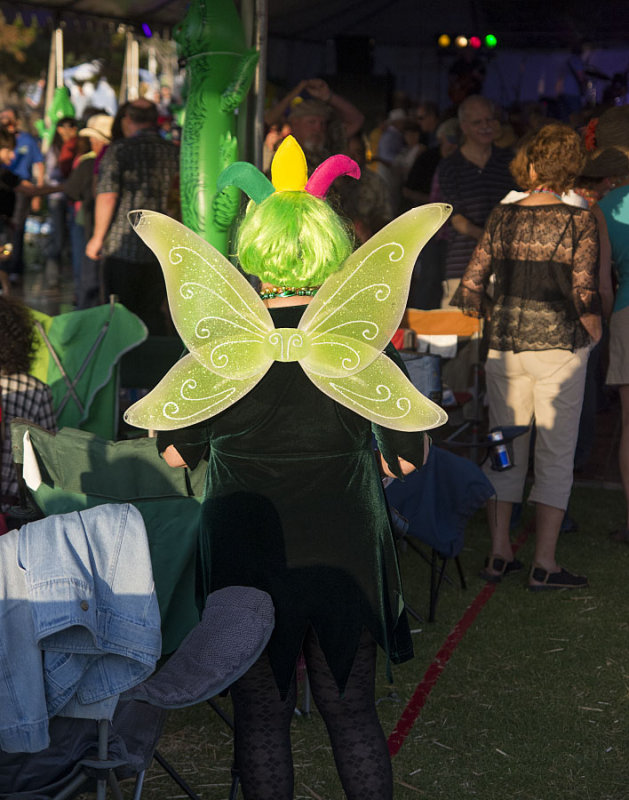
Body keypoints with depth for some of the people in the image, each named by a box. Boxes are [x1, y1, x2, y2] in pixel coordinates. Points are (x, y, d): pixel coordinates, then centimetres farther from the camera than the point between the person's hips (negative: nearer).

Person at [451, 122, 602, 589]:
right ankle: (544, 565, 4)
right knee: (556, 456, 4)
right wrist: (593, 331, 4)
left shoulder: (503, 217, 3)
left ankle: (499, 555, 18)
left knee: (504, 452, 13)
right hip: (558, 346, -4)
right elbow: (585, 294, -15)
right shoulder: (580, 222, -7)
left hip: (504, 348, 4)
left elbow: (470, 289, 3)